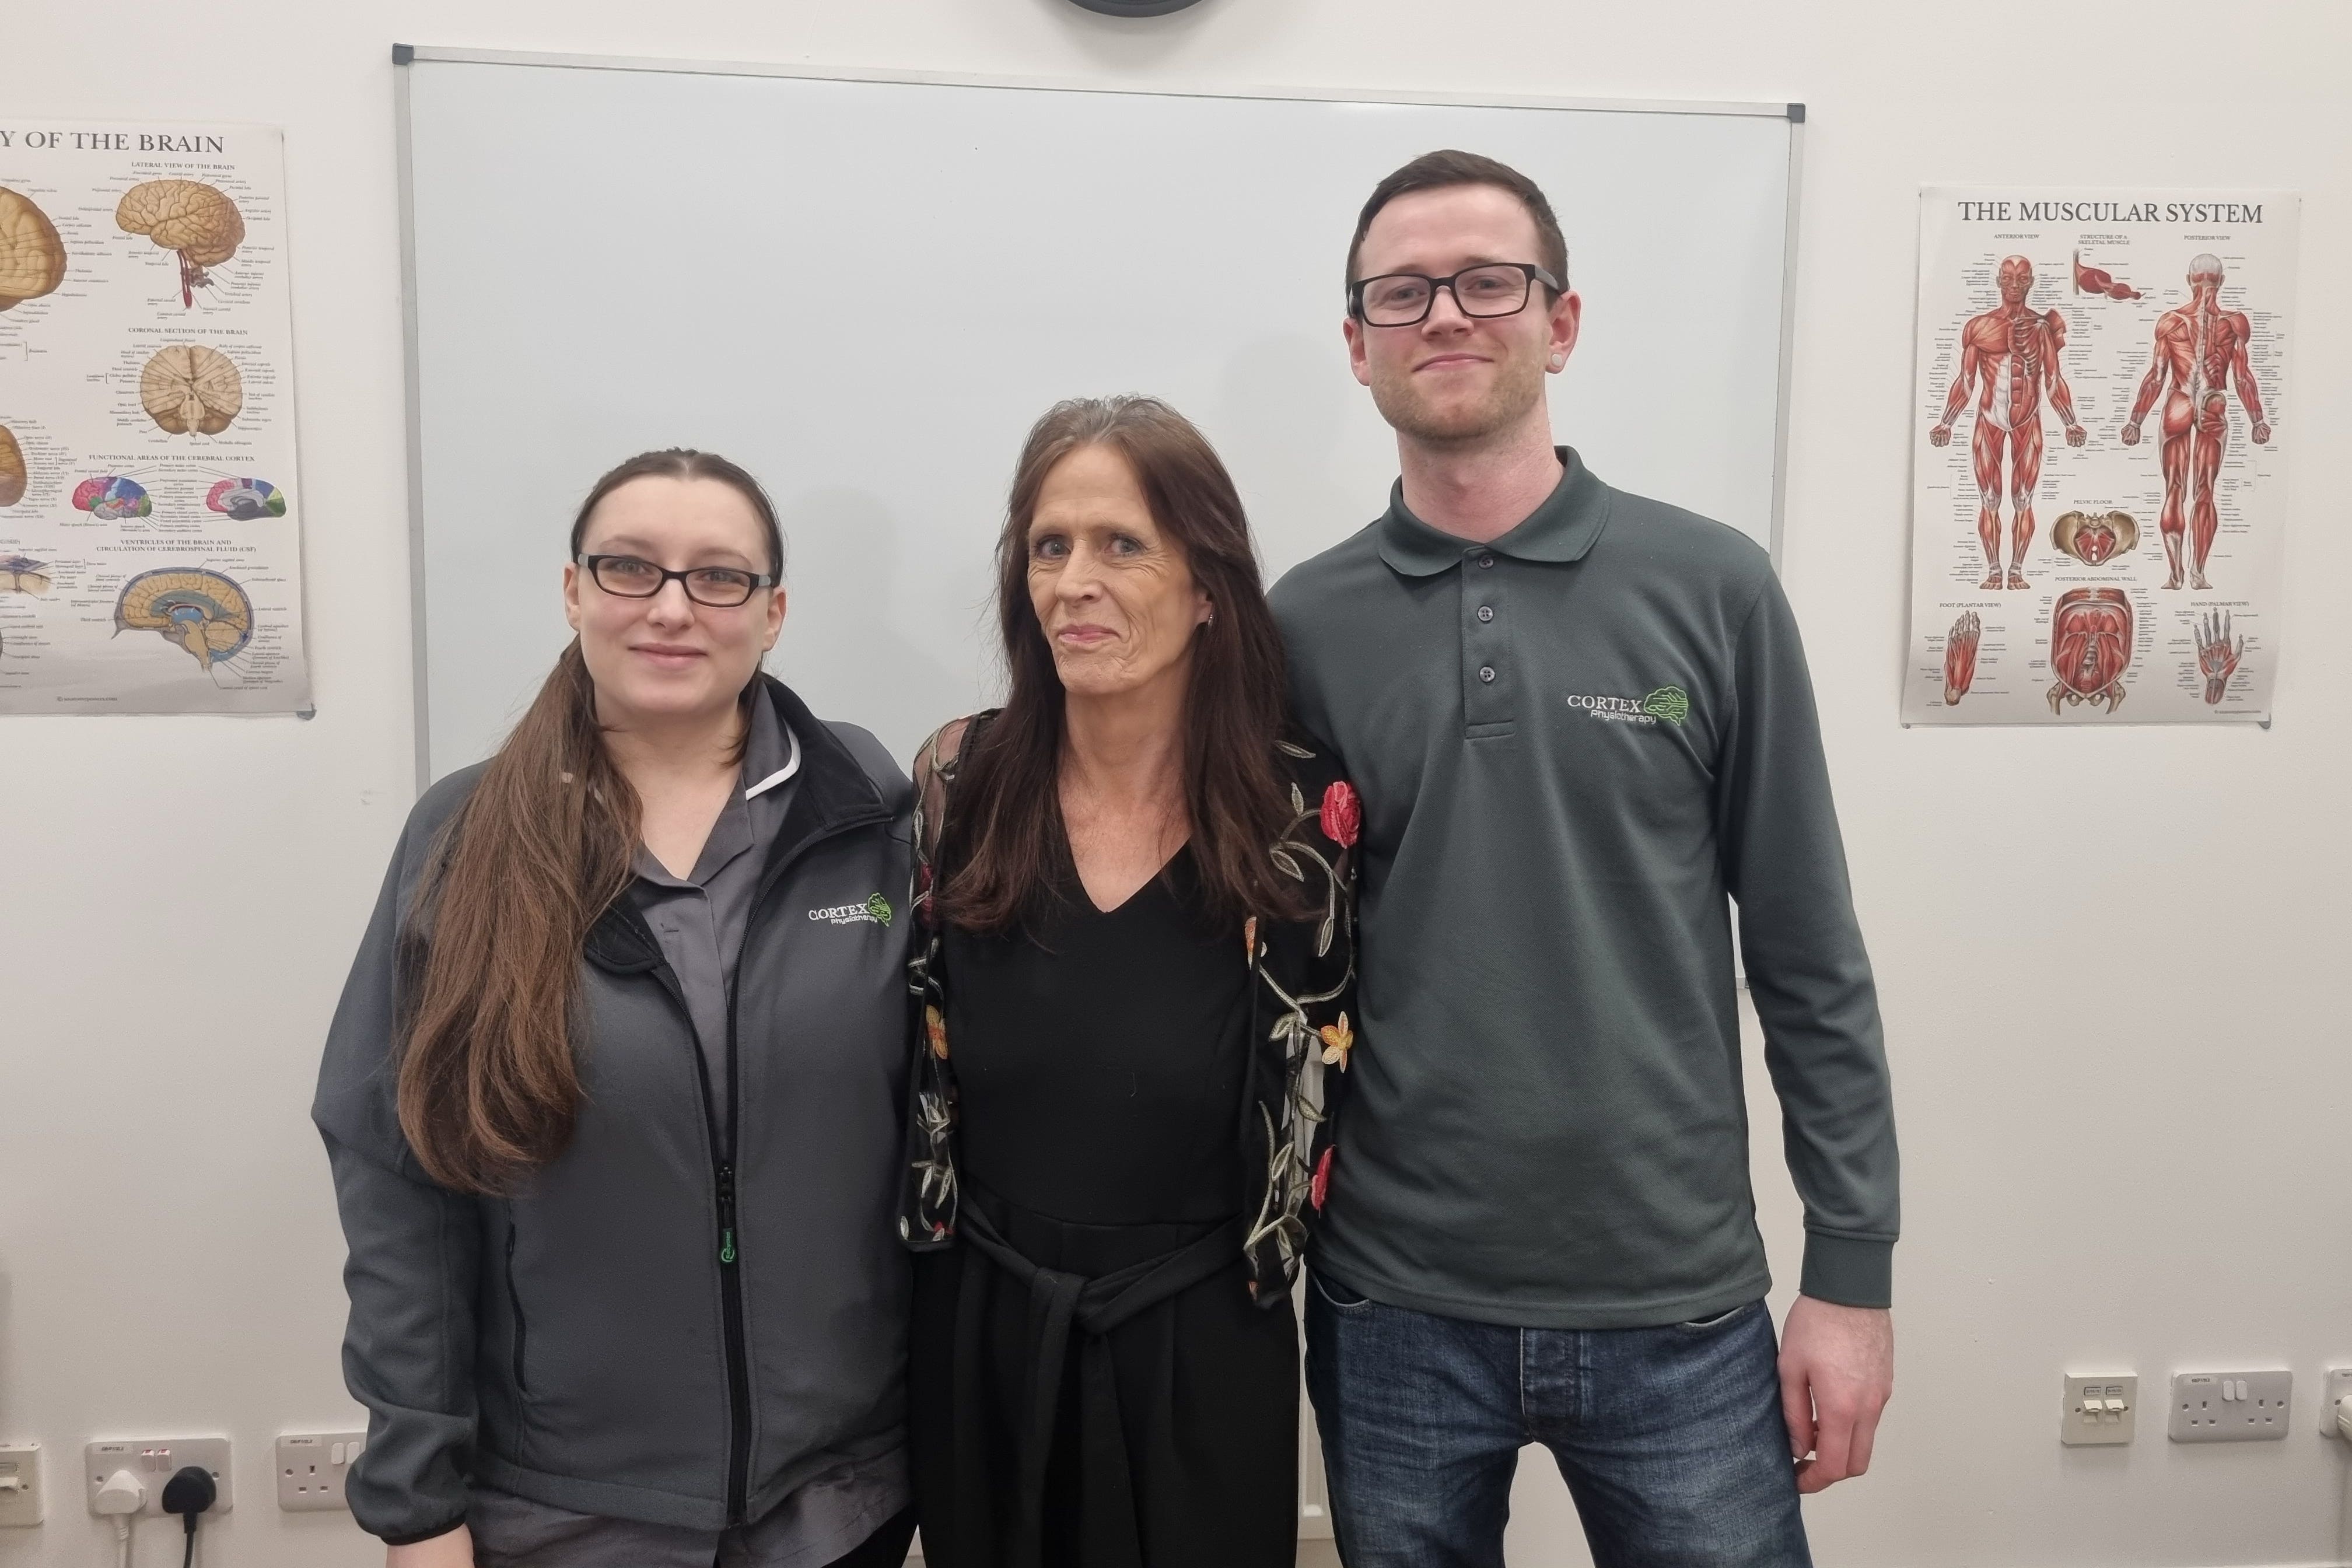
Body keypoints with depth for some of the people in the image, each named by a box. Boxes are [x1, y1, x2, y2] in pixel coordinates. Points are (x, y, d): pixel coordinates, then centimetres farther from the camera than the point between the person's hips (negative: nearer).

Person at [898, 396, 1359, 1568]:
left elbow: (1331, 1078, 1)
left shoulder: (1303, 810, -11)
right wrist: (942, 1235, 5)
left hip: (1202, 1344, -2)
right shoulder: (958, 781, -6)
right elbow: (910, 1053, 6)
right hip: (978, 1333, 2)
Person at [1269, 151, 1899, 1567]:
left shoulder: (1711, 590, -4)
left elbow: (1809, 958, -1)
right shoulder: (1301, 628, -1)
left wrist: (1853, 1273, -1)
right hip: (1392, 1314, 1)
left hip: (1681, 1312, 0)